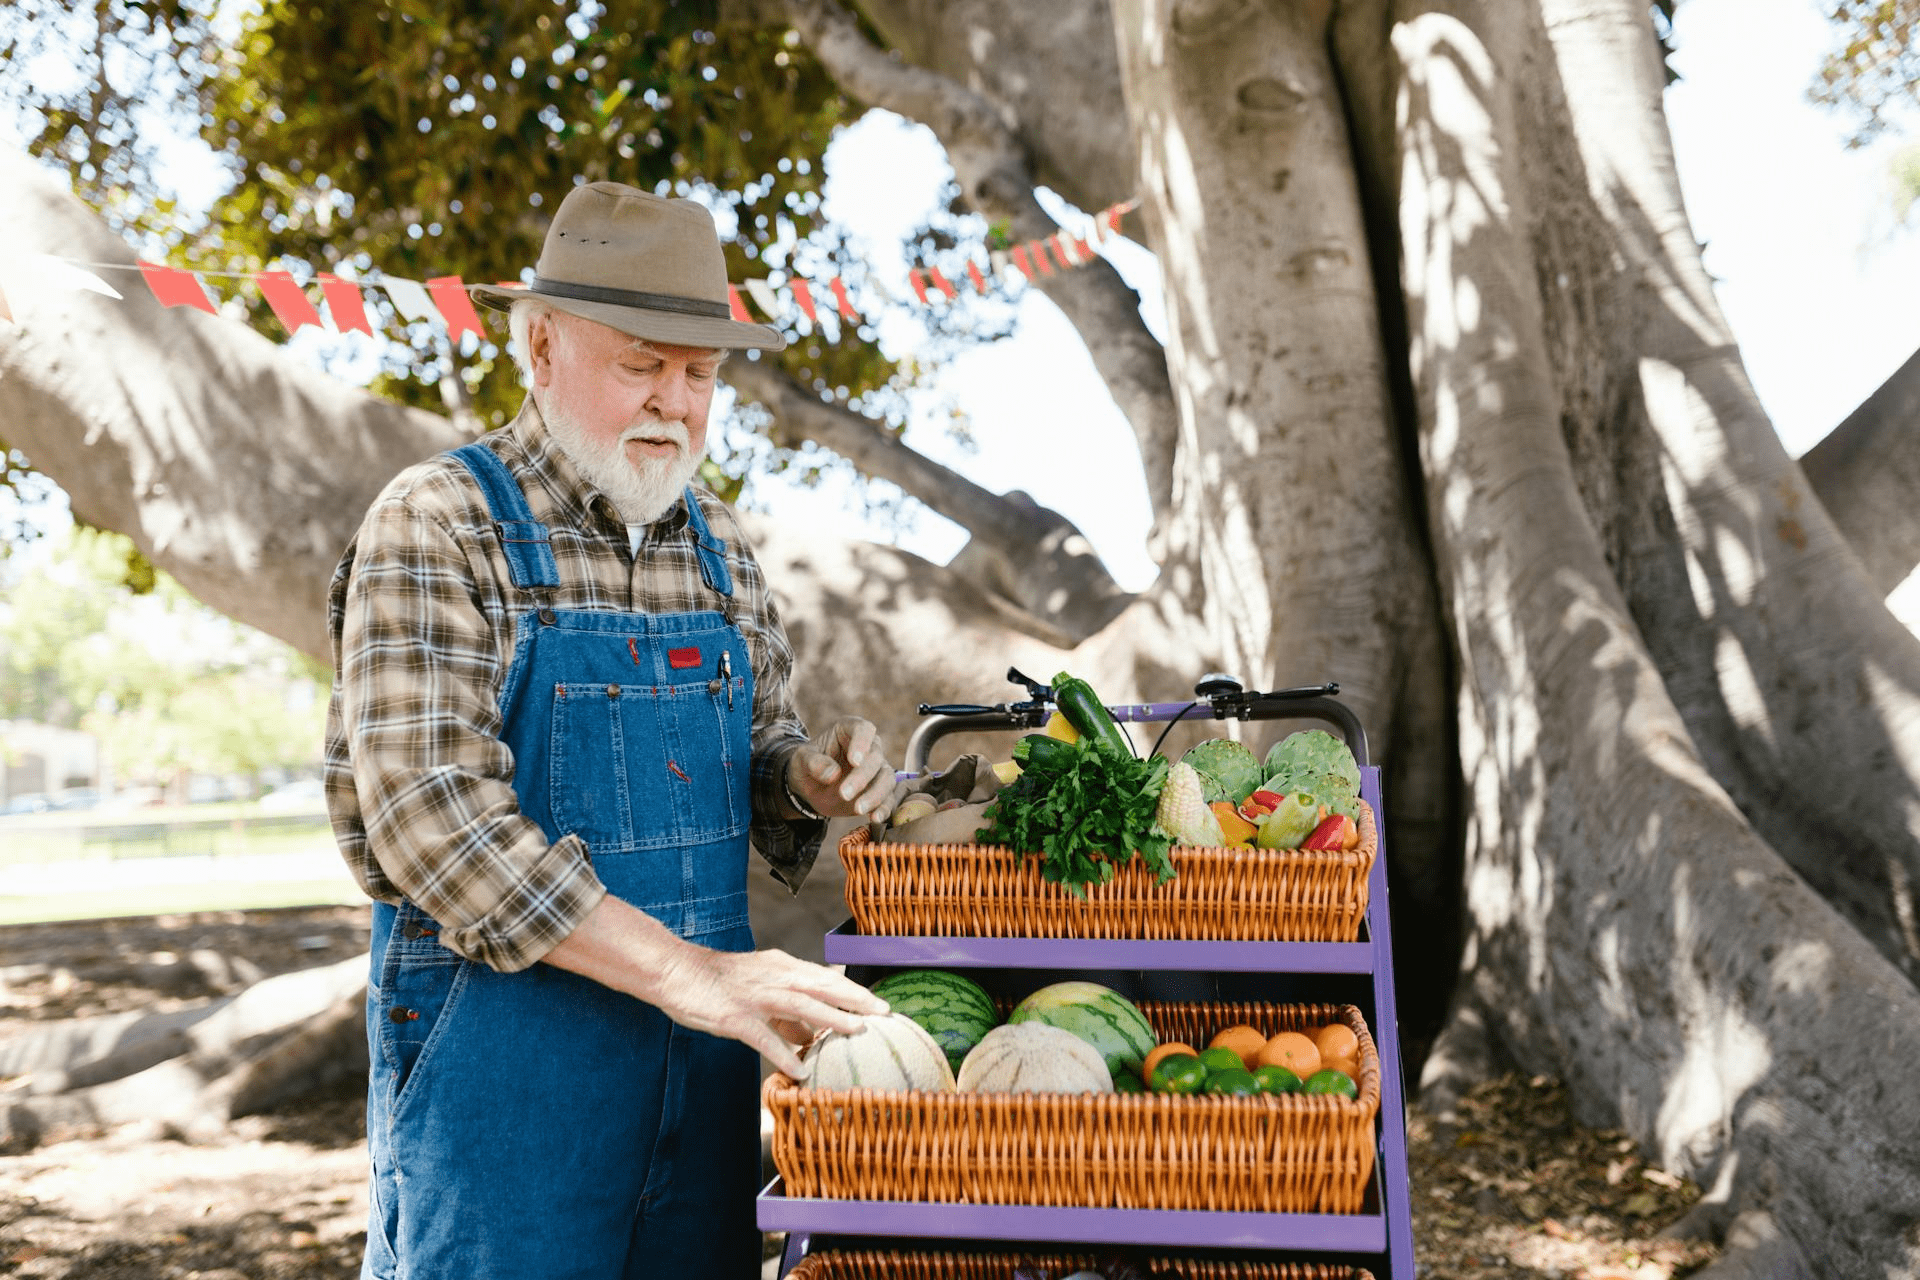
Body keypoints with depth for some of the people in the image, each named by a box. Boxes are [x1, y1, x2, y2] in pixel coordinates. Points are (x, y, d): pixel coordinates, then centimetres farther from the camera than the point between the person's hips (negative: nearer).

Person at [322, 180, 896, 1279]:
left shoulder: (720, 546, 10)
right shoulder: (437, 527, -9)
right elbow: (434, 817, -20)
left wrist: (809, 778, -7)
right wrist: (686, 971, -25)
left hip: (705, 1056, 6)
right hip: (499, 1047, -5)